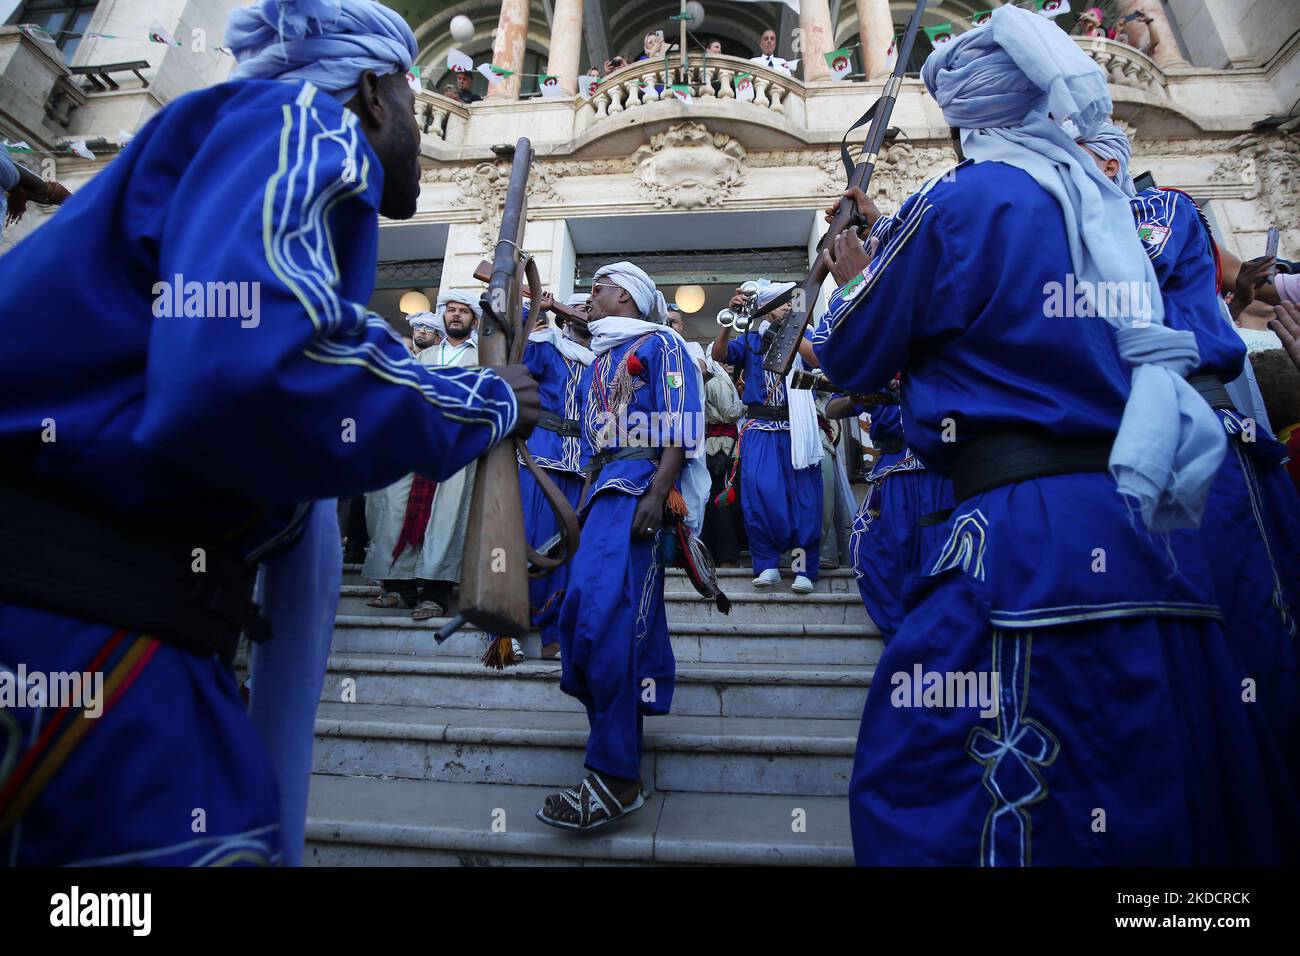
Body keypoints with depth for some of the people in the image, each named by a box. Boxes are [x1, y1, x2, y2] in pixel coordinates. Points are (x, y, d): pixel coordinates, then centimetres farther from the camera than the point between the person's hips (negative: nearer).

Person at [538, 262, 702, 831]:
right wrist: (584, 506, 21)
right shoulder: (597, 362, 29)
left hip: (643, 484, -9)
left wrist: (656, 494, -21)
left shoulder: (660, 344, 4)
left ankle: (616, 777, -14)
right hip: (606, 489, 9)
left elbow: (680, 428, -10)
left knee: (602, 611, -21)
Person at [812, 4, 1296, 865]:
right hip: (1150, 516, 9)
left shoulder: (957, 201, -4)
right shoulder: (1105, 201, 19)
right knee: (1161, 790, 19)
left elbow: (851, 360, 1)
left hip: (1037, 530, -9)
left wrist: (852, 280, 23)